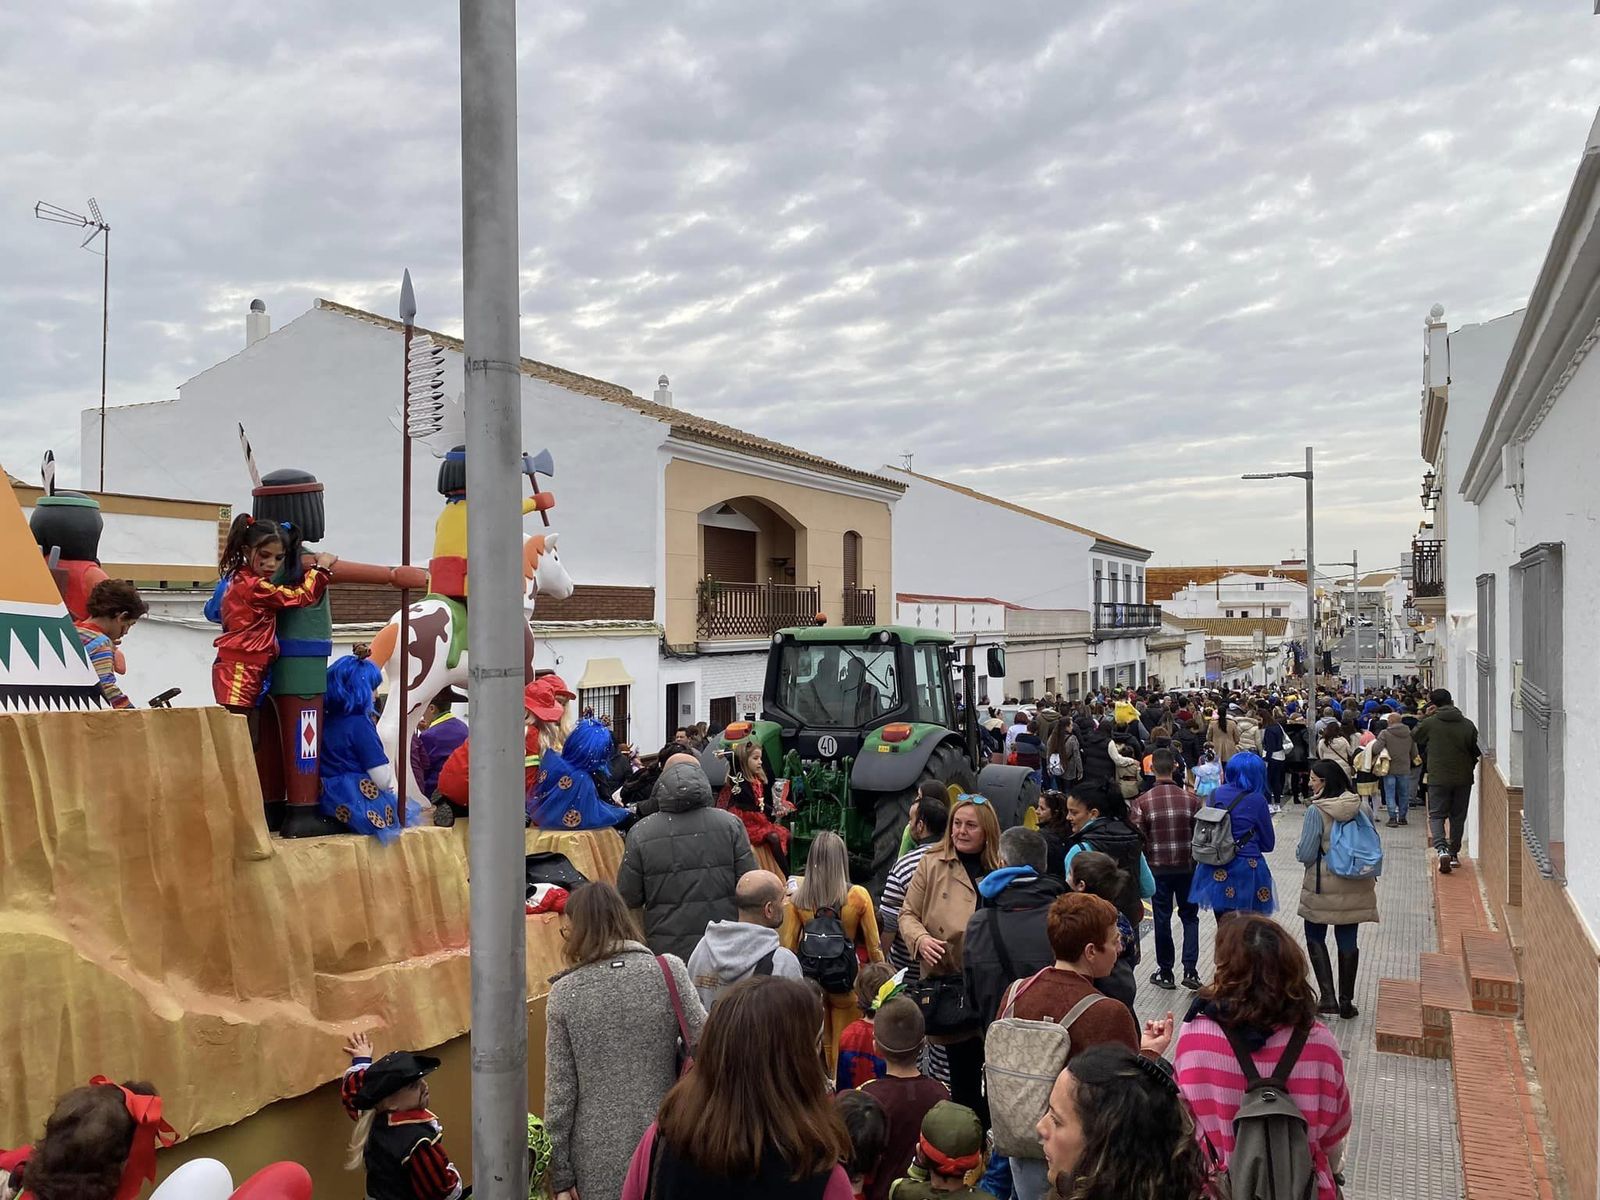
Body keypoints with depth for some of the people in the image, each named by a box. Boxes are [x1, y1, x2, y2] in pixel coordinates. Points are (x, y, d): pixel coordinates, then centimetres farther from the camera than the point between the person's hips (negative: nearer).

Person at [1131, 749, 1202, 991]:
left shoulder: (1142, 802, -11)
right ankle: (1190, 970, 8)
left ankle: (1165, 973, 19)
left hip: (1157, 869, -1)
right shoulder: (1191, 799, -7)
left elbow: (1138, 838, -10)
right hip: (1187, 867, 1)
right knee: (1189, 917, 16)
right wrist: (1196, 859, 14)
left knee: (1162, 919, 11)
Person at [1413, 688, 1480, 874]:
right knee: (1458, 817, 14)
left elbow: (1415, 737, 11)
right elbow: (1477, 751, 7)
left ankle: (1441, 849, -18)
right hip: (1463, 778, 3)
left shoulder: (1429, 724, -8)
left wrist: (1424, 717, 15)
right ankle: (1454, 854, 21)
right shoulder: (1468, 725, -1)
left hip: (1438, 778, -2)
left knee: (1436, 815, 4)